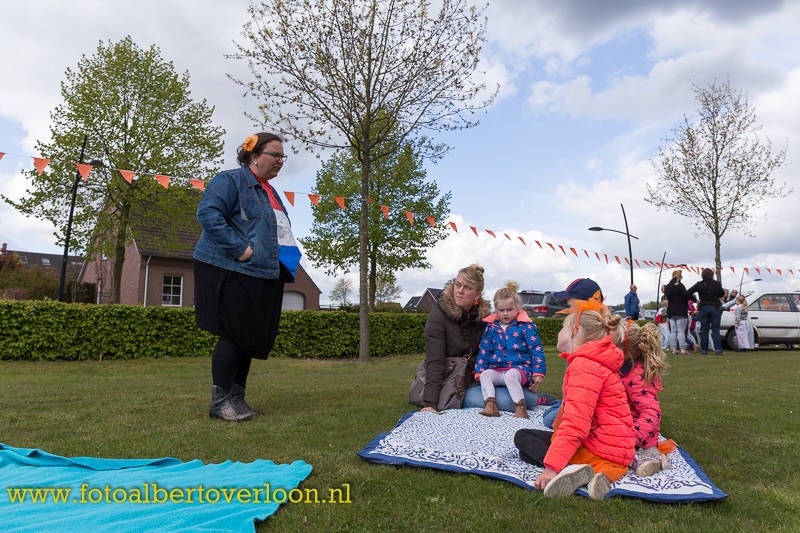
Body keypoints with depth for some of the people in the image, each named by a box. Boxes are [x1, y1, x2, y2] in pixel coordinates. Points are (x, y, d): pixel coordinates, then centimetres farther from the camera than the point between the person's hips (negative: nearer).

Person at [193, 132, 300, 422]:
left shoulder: (270, 192, 22)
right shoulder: (230, 180, -6)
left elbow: (280, 232, 32)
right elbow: (208, 214, -19)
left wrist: (289, 257, 14)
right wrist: (240, 248, -23)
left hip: (265, 277, 9)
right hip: (232, 272, -9)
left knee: (254, 338, 10)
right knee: (234, 335, -6)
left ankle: (237, 398, 20)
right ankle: (220, 400, 6)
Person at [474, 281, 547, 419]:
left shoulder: (526, 326, 2)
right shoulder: (491, 327, 12)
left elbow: (536, 350, 1)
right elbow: (484, 350, 15)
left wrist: (538, 373, -5)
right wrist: (479, 371, 5)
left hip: (519, 367, -4)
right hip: (496, 369, 4)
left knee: (510, 376, -35)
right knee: (485, 375, -25)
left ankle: (520, 408, -34)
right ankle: (490, 406, -33)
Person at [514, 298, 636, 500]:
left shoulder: (585, 366, -19)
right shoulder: (594, 360, 15)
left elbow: (576, 423, -29)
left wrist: (552, 467, -33)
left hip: (600, 449, -10)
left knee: (522, 438, -3)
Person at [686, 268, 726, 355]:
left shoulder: (699, 284, -5)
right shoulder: (717, 284, -4)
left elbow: (688, 292, -6)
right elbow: (722, 294, 9)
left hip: (703, 308, 0)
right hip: (715, 308, 0)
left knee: (704, 330, 5)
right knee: (715, 330, 3)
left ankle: (704, 349, 5)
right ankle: (718, 349, -3)